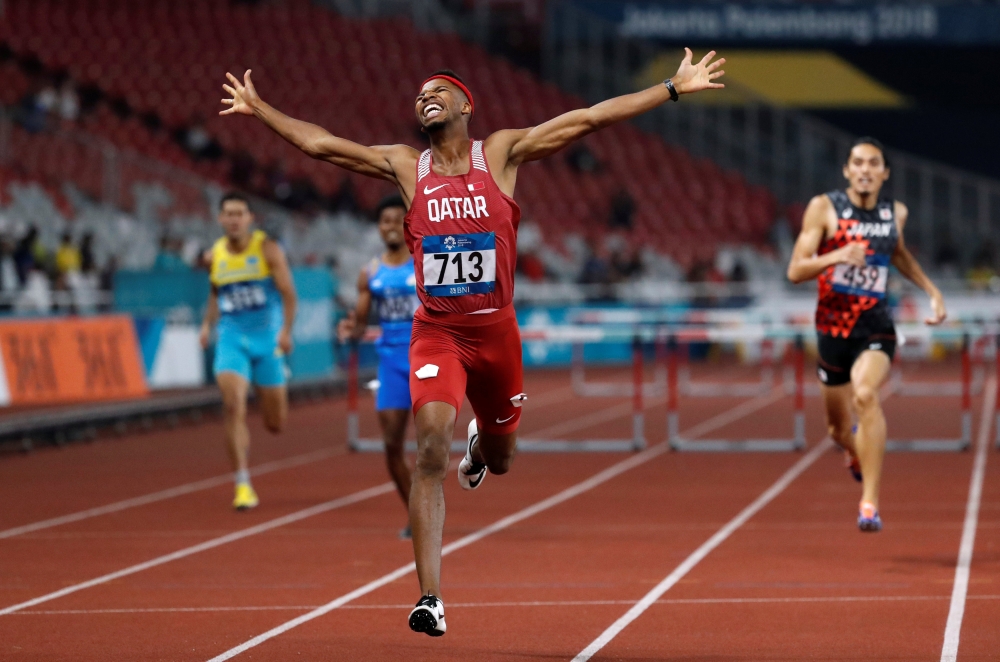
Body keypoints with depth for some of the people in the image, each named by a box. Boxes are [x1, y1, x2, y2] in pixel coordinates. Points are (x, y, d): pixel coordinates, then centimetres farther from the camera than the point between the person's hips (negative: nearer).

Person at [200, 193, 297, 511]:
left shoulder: (267, 249, -5)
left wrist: (286, 330, -20)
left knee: (275, 424, 6)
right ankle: (243, 485, -17)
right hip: (231, 338, 1)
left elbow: (288, 292, -7)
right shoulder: (214, 256, 5)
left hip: (267, 338, -1)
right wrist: (208, 323, 7)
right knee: (233, 407, -20)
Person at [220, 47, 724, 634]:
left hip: (496, 330, 1)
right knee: (432, 449, -20)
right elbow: (319, 144, 9)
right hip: (436, 332, -1)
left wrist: (675, 88, -6)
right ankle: (430, 598, -21)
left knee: (499, 458, 17)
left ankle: (478, 447, 59)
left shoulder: (502, 154, 0)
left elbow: (589, 119, -4)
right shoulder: (406, 166, 4)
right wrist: (258, 109, 10)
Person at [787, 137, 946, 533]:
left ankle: (870, 503, -33)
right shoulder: (824, 208, -3)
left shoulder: (895, 213, 6)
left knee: (865, 395, -31)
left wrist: (933, 292, 21)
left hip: (876, 327, -1)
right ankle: (856, 451, 54)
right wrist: (838, 256, -25)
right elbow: (795, 271, -8)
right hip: (832, 327, 1)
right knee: (839, 428, 13)